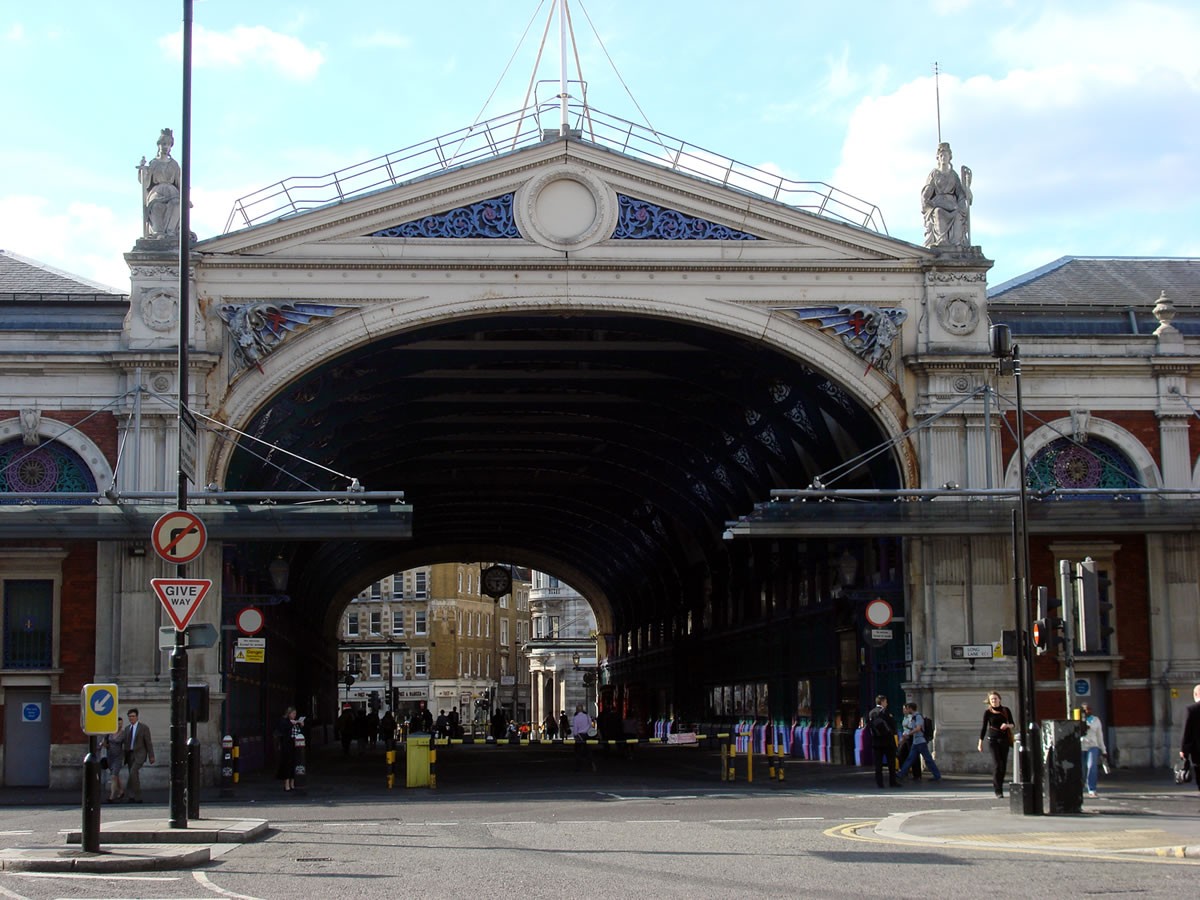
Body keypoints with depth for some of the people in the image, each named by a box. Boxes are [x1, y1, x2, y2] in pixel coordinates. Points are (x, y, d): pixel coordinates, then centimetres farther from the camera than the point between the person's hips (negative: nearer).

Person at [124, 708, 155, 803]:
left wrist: (151, 757, -8)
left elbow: (149, 743, -4)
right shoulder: (127, 729, 14)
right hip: (130, 755, 6)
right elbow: (126, 743, 17)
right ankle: (138, 798, 8)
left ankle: (132, 794, -20)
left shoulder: (144, 728, -3)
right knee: (135, 776, 4)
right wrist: (125, 757, 15)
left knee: (133, 772, -23)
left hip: (139, 754, -6)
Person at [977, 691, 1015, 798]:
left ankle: (998, 785, 19)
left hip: (1004, 739, 3)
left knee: (1003, 764, 3)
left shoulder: (1006, 710, 6)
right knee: (996, 764, -10)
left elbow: (1013, 725, 9)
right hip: (993, 739, -3)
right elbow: (983, 727, 4)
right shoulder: (988, 712, 1)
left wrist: (1007, 725, -14)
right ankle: (998, 790, -10)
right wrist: (980, 743, 2)